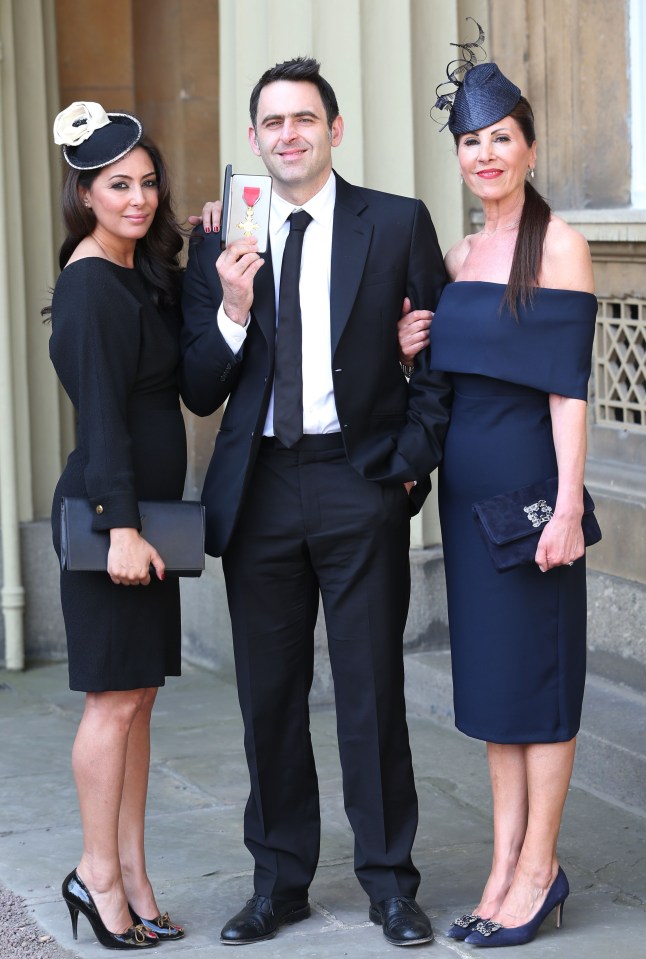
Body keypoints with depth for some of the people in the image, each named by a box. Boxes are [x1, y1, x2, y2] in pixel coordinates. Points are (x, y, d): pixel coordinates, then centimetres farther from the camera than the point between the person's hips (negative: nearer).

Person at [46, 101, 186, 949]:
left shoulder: (145, 274, 14)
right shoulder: (90, 286, -14)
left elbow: (189, 375, 11)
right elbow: (101, 415, -18)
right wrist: (122, 527, -22)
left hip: (146, 505, 9)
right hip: (110, 508, -9)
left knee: (138, 695, 11)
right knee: (116, 697, -2)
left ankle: (130, 873, 17)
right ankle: (98, 875, 9)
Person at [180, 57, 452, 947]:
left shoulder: (399, 224, 0)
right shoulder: (220, 245, 6)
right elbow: (199, 393, 4)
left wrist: (412, 460, -5)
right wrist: (232, 309, -12)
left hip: (361, 482, -2)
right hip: (258, 489, 3)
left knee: (372, 690, 3)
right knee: (269, 695, 9)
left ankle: (389, 881, 17)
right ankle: (280, 879, 23)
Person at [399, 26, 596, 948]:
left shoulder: (559, 247, -9)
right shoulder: (458, 256, 12)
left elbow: (568, 387, -14)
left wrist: (569, 504, -19)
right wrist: (407, 351, -1)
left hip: (528, 478, -7)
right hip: (465, 477, 8)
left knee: (538, 668, 0)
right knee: (487, 668, 10)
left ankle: (539, 869, 9)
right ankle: (507, 863, 19)